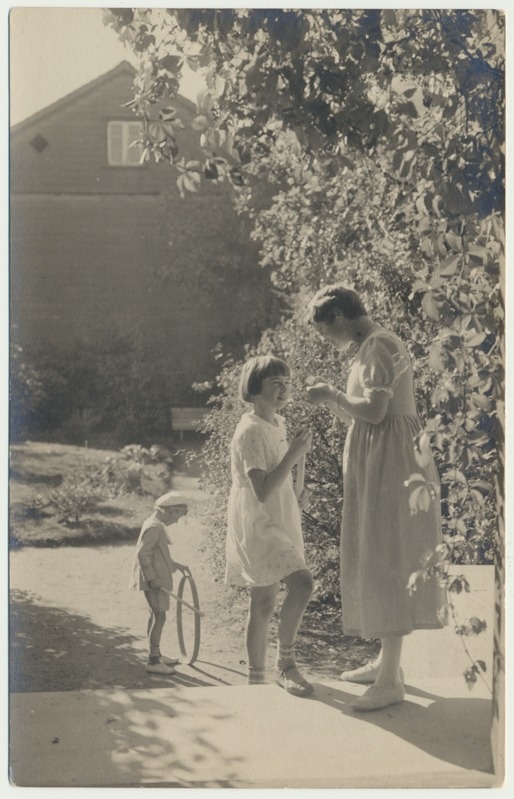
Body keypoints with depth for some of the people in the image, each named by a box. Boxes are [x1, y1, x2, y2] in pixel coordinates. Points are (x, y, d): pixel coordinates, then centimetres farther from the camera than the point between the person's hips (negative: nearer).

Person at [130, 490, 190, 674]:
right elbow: (142, 554, -24)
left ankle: (155, 654, 30)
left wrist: (176, 565, 22)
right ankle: (153, 661, -2)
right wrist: (152, 577, -22)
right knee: (159, 616, -7)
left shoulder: (156, 525, 14)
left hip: (156, 578, 11)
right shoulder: (154, 527, -19)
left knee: (155, 615, 18)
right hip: (154, 580, -11)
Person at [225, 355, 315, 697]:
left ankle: (257, 678, 22)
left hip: (278, 524, 9)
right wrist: (294, 454, -26)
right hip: (256, 525, -9)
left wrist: (296, 496, 10)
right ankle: (286, 665, -12)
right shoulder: (250, 431, -16)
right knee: (302, 581, -23)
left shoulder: (278, 424, 12)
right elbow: (262, 491, -25)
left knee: (263, 603, 13)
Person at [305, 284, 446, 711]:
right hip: (381, 468, 11)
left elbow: (373, 412, -23)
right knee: (379, 564, 14)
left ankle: (391, 680, -6)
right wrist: (334, 403, 10)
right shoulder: (375, 345, 18)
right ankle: (387, 661, 22)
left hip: (389, 468, -11)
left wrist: (333, 395, -9)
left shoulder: (378, 346, -14)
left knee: (387, 564, -9)